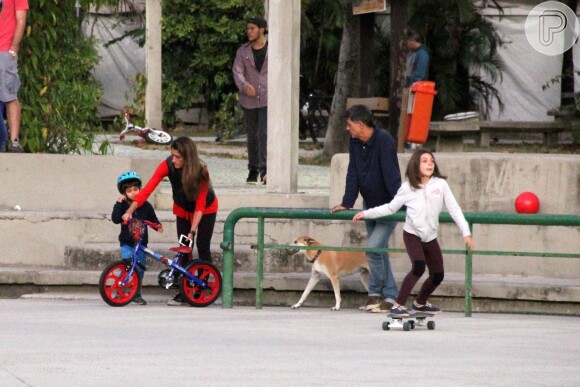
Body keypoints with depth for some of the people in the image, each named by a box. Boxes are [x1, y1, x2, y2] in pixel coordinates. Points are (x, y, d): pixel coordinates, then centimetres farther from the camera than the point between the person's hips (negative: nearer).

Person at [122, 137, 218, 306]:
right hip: (182, 210, 3)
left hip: (206, 209, -3)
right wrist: (130, 211, -41)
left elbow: (200, 206, -31)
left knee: (202, 246, -10)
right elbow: (147, 189, -32)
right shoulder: (167, 165, -28)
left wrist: (192, 231, -38)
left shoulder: (200, 172, -34)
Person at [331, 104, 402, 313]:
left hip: (387, 206, -8)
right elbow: (353, 174, 1)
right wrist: (346, 203, -4)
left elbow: (391, 174, -26)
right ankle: (389, 295, 14)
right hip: (369, 205, 8)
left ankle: (376, 293, -2)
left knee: (373, 248, -16)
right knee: (380, 251, 9)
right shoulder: (355, 143, -1)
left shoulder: (384, 140, -21)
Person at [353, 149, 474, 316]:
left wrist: (466, 233, -8)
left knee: (438, 275, 8)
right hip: (412, 234, -4)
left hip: (430, 237, 4)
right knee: (418, 266, -26)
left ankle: (420, 303, 35)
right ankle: (398, 305, -20)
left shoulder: (440, 184, -5)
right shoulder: (408, 188, -6)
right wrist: (366, 214, 4)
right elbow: (390, 208, 6)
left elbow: (454, 209, -3)